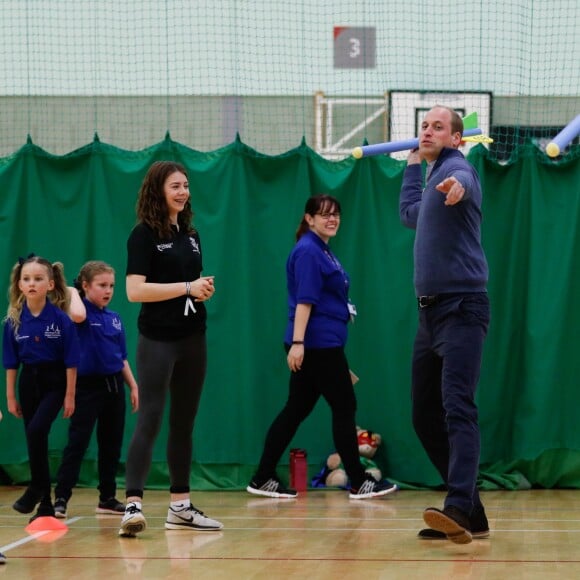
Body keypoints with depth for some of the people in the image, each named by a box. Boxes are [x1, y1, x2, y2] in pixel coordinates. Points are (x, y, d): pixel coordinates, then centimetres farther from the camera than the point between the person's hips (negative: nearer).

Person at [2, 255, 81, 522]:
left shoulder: (61, 319, -12)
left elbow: (71, 360, -8)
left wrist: (70, 395, -8)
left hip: (55, 382, -4)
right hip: (29, 381, 4)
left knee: (37, 430, -23)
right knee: (35, 439, 5)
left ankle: (36, 488, -6)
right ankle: (45, 504, 12)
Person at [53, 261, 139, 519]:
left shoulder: (115, 318, 10)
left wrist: (133, 386, 10)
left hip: (114, 385, 6)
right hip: (88, 385, -6)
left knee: (112, 445, 10)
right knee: (77, 443, -9)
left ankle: (107, 498, 18)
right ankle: (61, 498, -7)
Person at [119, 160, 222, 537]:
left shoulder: (190, 234, 14)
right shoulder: (144, 235, -8)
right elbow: (135, 290, -18)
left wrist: (205, 291, 1)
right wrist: (187, 287, -19)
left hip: (193, 339, 7)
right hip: (158, 340, -7)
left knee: (184, 422, 11)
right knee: (150, 421, -14)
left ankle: (180, 506, 18)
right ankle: (133, 504, -19)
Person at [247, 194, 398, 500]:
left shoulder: (323, 251, 18)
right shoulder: (307, 251, -12)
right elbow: (304, 300, -21)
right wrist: (298, 342, -26)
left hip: (321, 345, 10)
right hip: (317, 344, -10)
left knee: (296, 411, 8)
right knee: (344, 407, -3)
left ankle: (263, 479, 9)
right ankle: (359, 482, 4)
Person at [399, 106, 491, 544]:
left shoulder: (456, 166, -8)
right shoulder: (433, 175, 20)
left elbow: (461, 180, -36)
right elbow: (410, 213, 43)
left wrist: (458, 186, -59)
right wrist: (413, 164, 42)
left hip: (461, 308, -10)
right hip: (430, 311, 10)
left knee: (457, 409, -22)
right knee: (426, 417, 9)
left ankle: (459, 508, -35)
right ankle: (471, 516, 14)